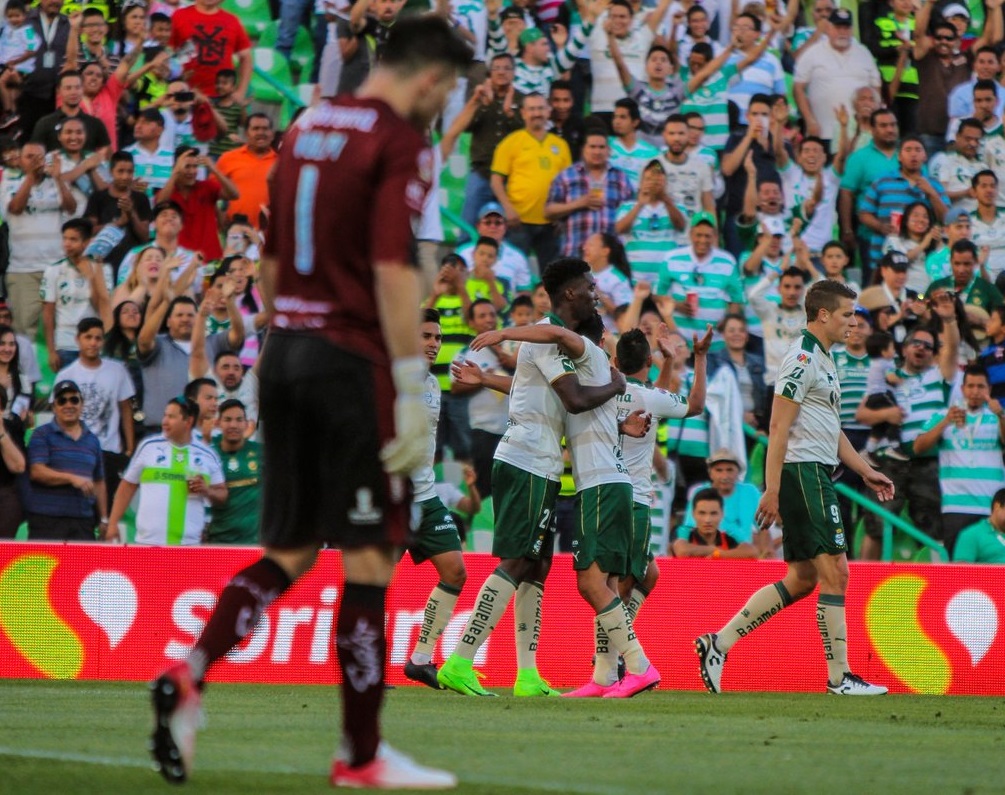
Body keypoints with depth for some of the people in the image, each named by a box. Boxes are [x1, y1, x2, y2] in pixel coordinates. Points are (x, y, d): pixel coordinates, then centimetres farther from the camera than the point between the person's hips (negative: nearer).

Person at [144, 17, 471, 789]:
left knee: (290, 550, 12)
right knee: (368, 556, 0)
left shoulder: (307, 130, 15)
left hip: (287, 351, 8)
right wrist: (412, 393, -16)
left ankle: (191, 673, -8)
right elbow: (393, 272, -17)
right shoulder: (399, 142, -10)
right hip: (354, 362, -8)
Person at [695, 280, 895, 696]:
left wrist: (865, 471, 24)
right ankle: (839, 677, -5)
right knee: (835, 572, -9)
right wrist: (772, 491, -20)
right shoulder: (802, 358, -11)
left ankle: (718, 643, 9)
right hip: (804, 473, -10)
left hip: (816, 475, 10)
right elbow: (779, 427, -16)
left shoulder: (823, 360, 20)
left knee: (802, 579, 9)